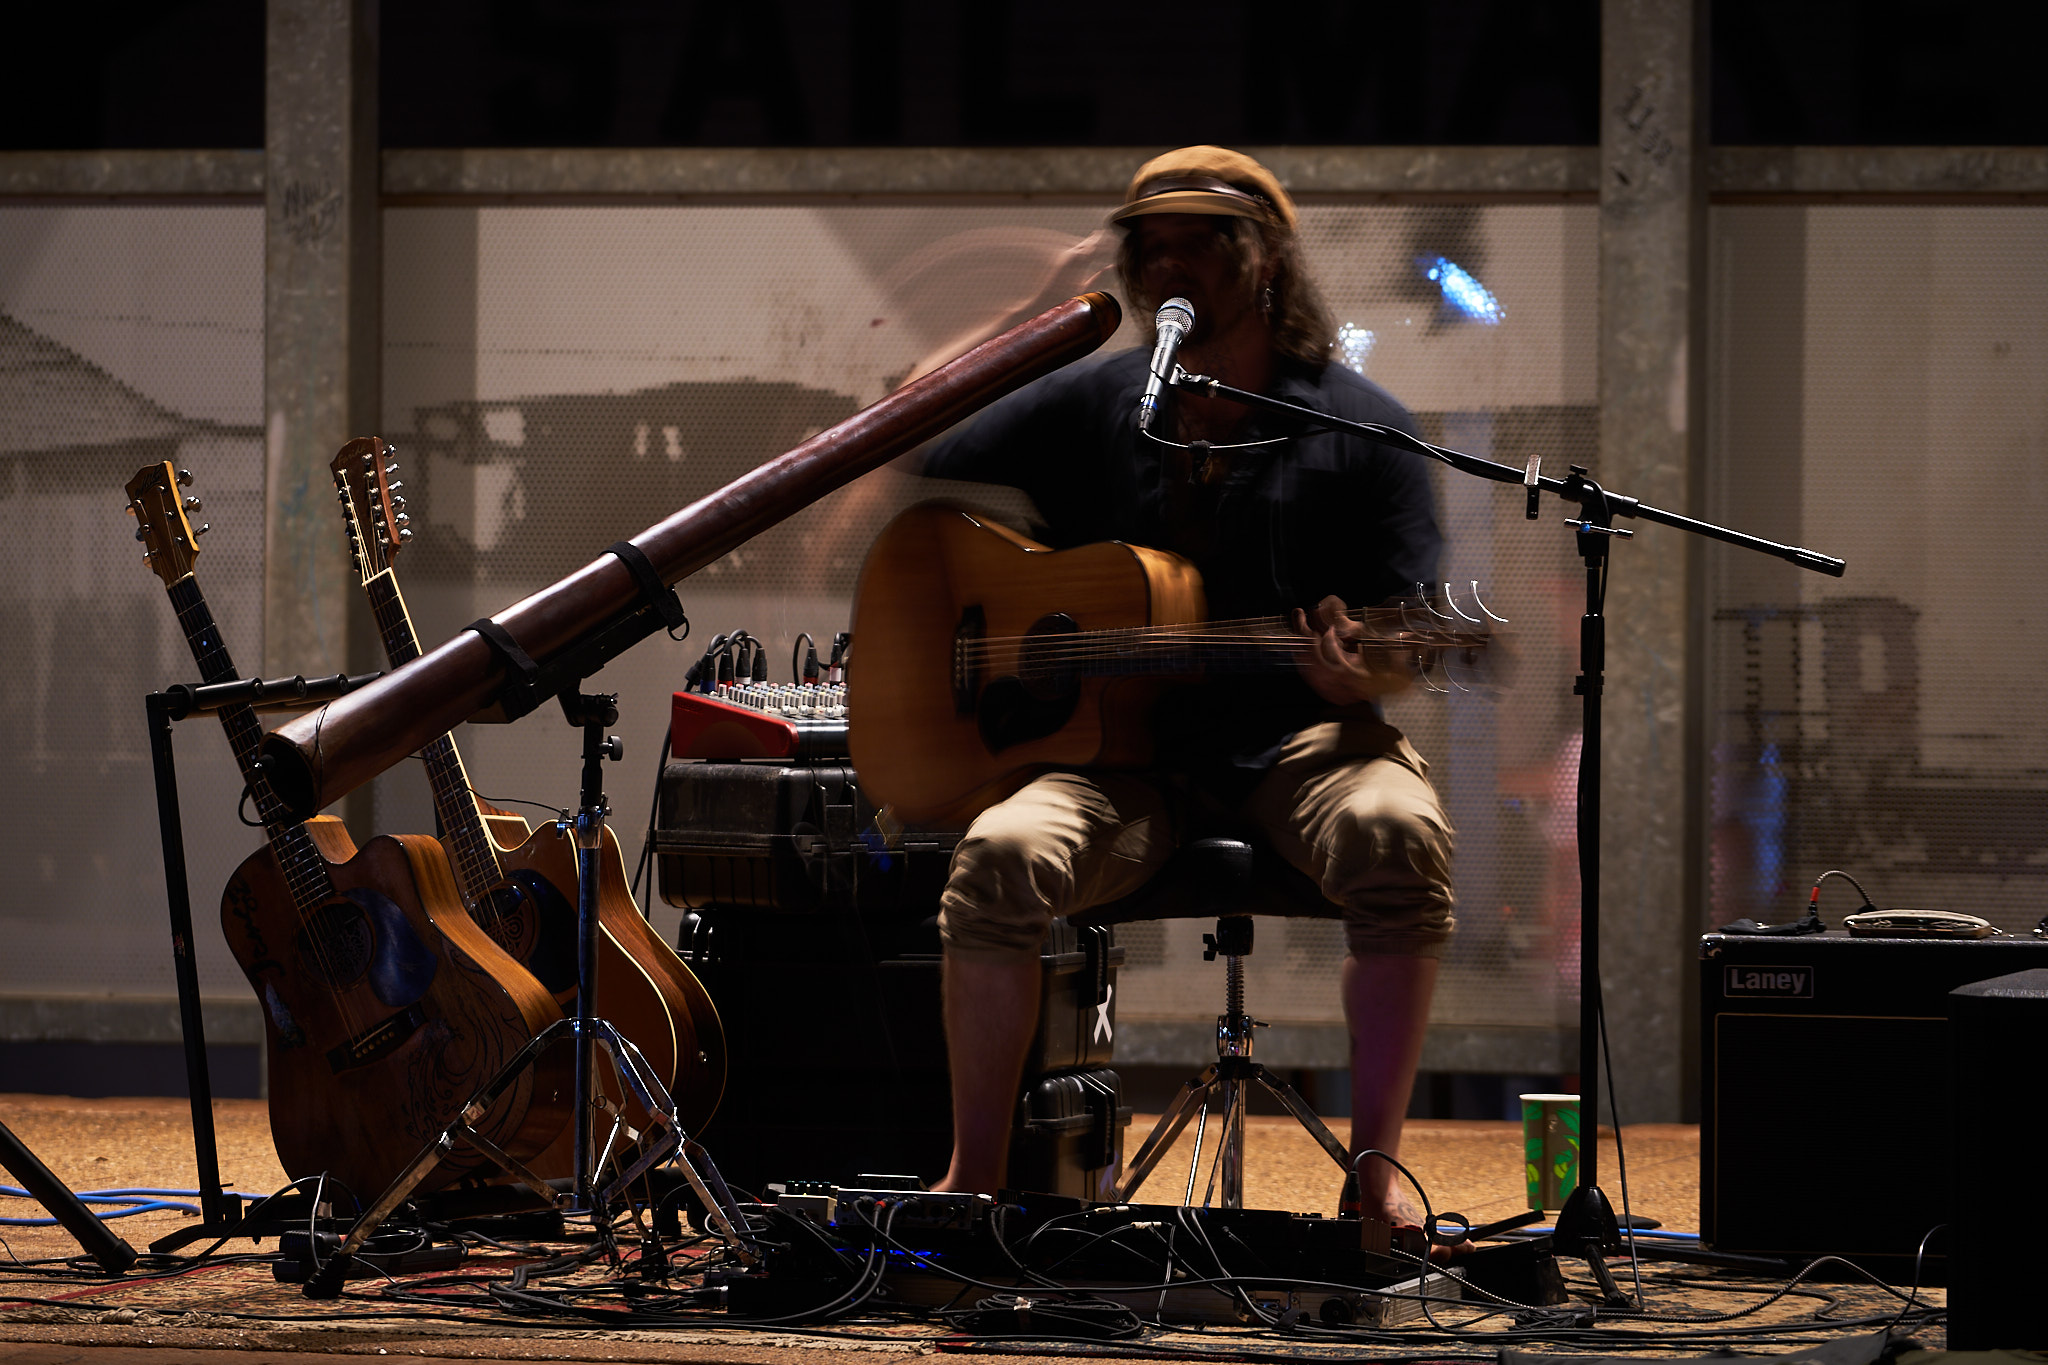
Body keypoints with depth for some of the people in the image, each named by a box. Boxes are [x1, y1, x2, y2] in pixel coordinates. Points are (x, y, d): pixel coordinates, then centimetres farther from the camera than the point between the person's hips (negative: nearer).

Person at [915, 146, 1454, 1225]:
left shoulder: (1360, 428, 3)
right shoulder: (1088, 407, 9)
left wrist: (1357, 677, -23)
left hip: (1298, 738, -1)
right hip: (1125, 749, 1)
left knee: (1395, 834, -35)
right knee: (1003, 855, -29)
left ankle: (1373, 1169, -24)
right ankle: (974, 1177, -16)